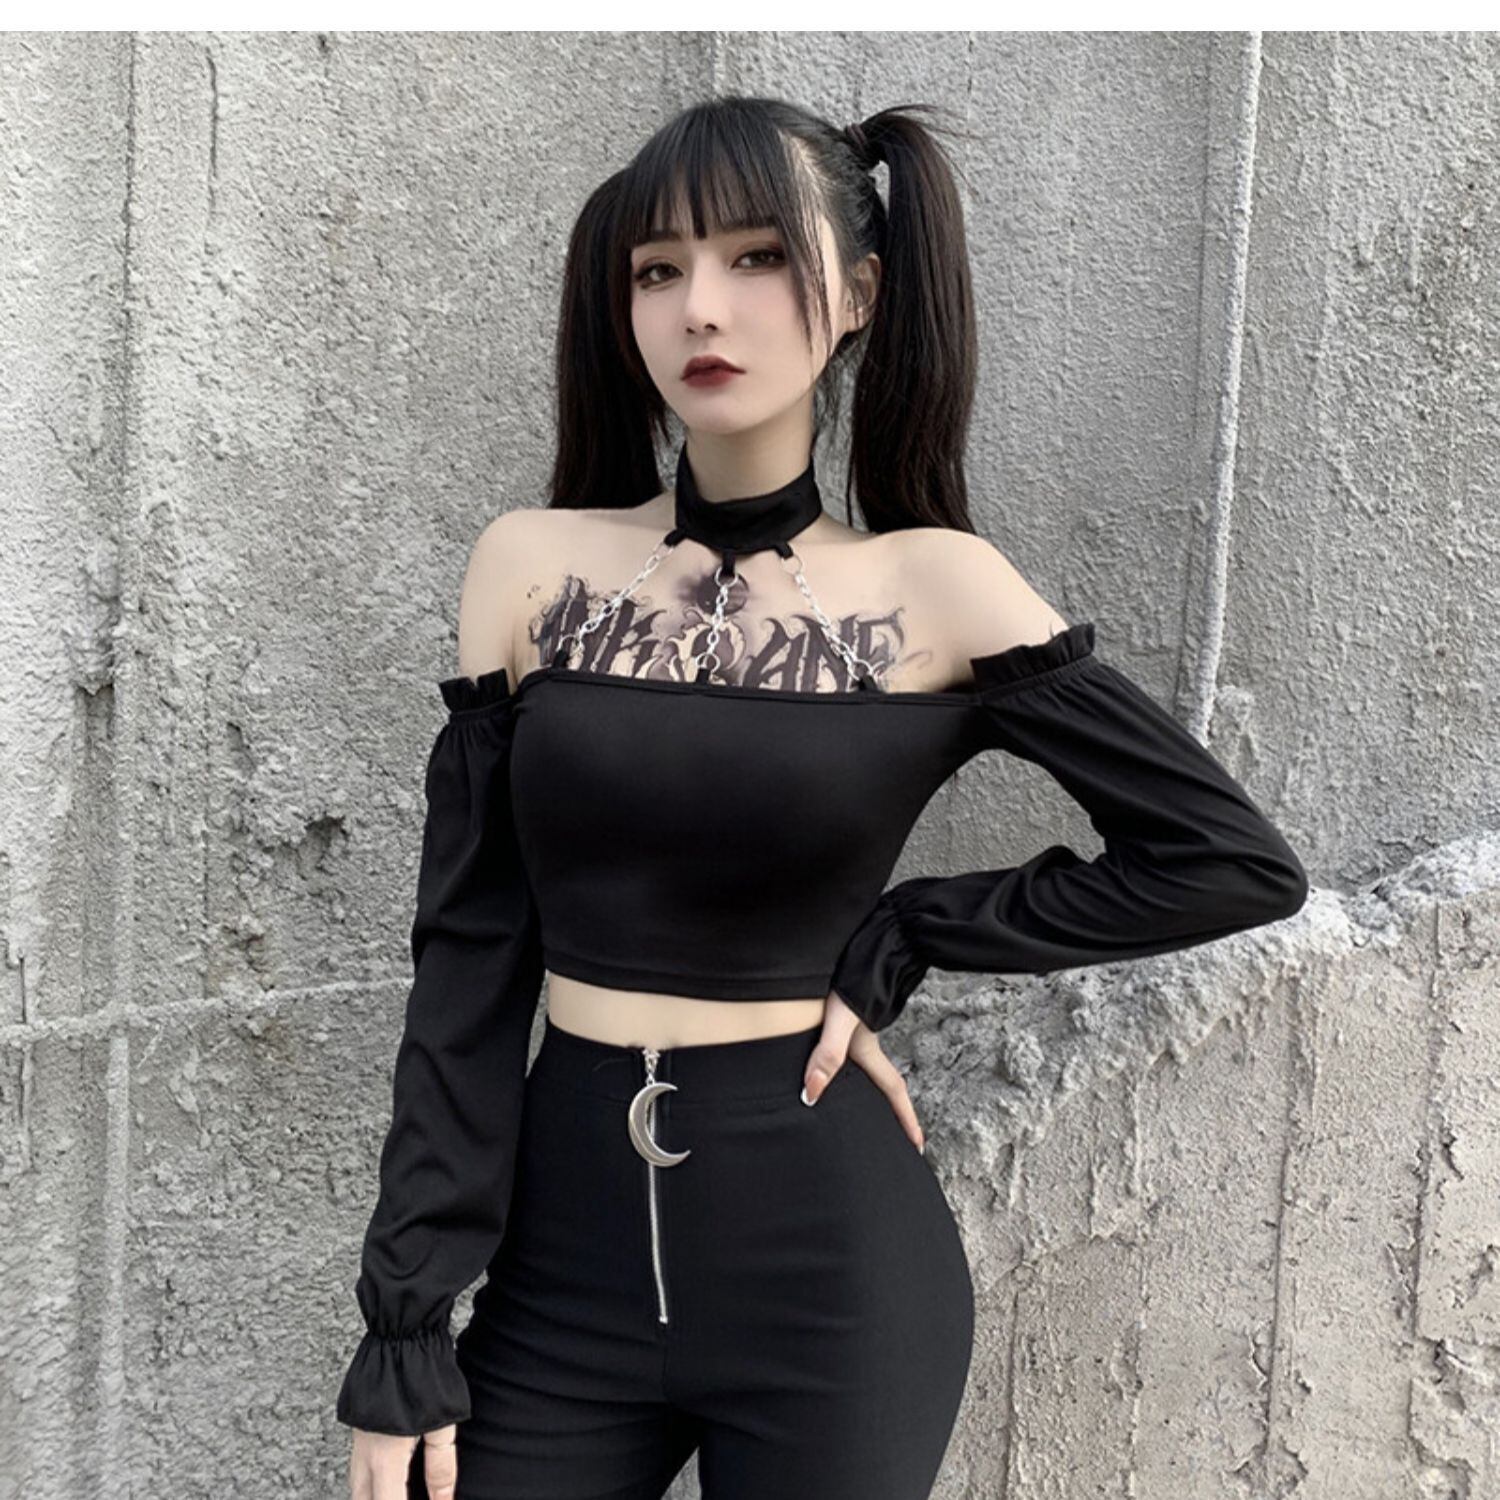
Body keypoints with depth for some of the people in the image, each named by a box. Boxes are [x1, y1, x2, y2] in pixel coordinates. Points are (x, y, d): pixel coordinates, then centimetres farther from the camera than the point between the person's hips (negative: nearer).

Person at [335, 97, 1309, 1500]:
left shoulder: (934, 590, -6)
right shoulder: (534, 565, -2)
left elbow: (1235, 859, -3)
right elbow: (467, 965, -2)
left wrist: (893, 945, -5)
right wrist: (403, 1335, -3)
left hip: (830, 1263, -1)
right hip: (563, 1250, 2)